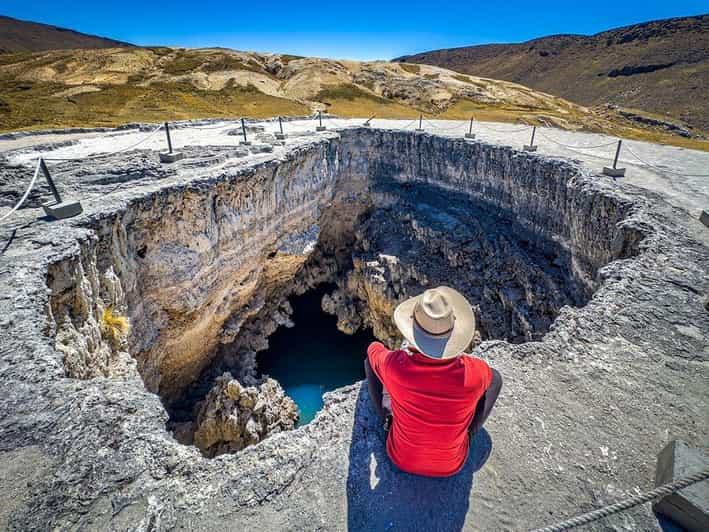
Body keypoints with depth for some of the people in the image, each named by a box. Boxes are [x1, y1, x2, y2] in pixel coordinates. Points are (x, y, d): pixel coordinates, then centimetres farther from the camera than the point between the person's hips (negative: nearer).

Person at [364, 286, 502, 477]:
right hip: (451, 466, 1)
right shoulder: (475, 373, -32)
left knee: (370, 359, 3)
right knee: (494, 378, 9)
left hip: (402, 459, 0)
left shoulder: (395, 366, -33)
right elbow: (491, 378, -3)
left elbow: (373, 349, -5)